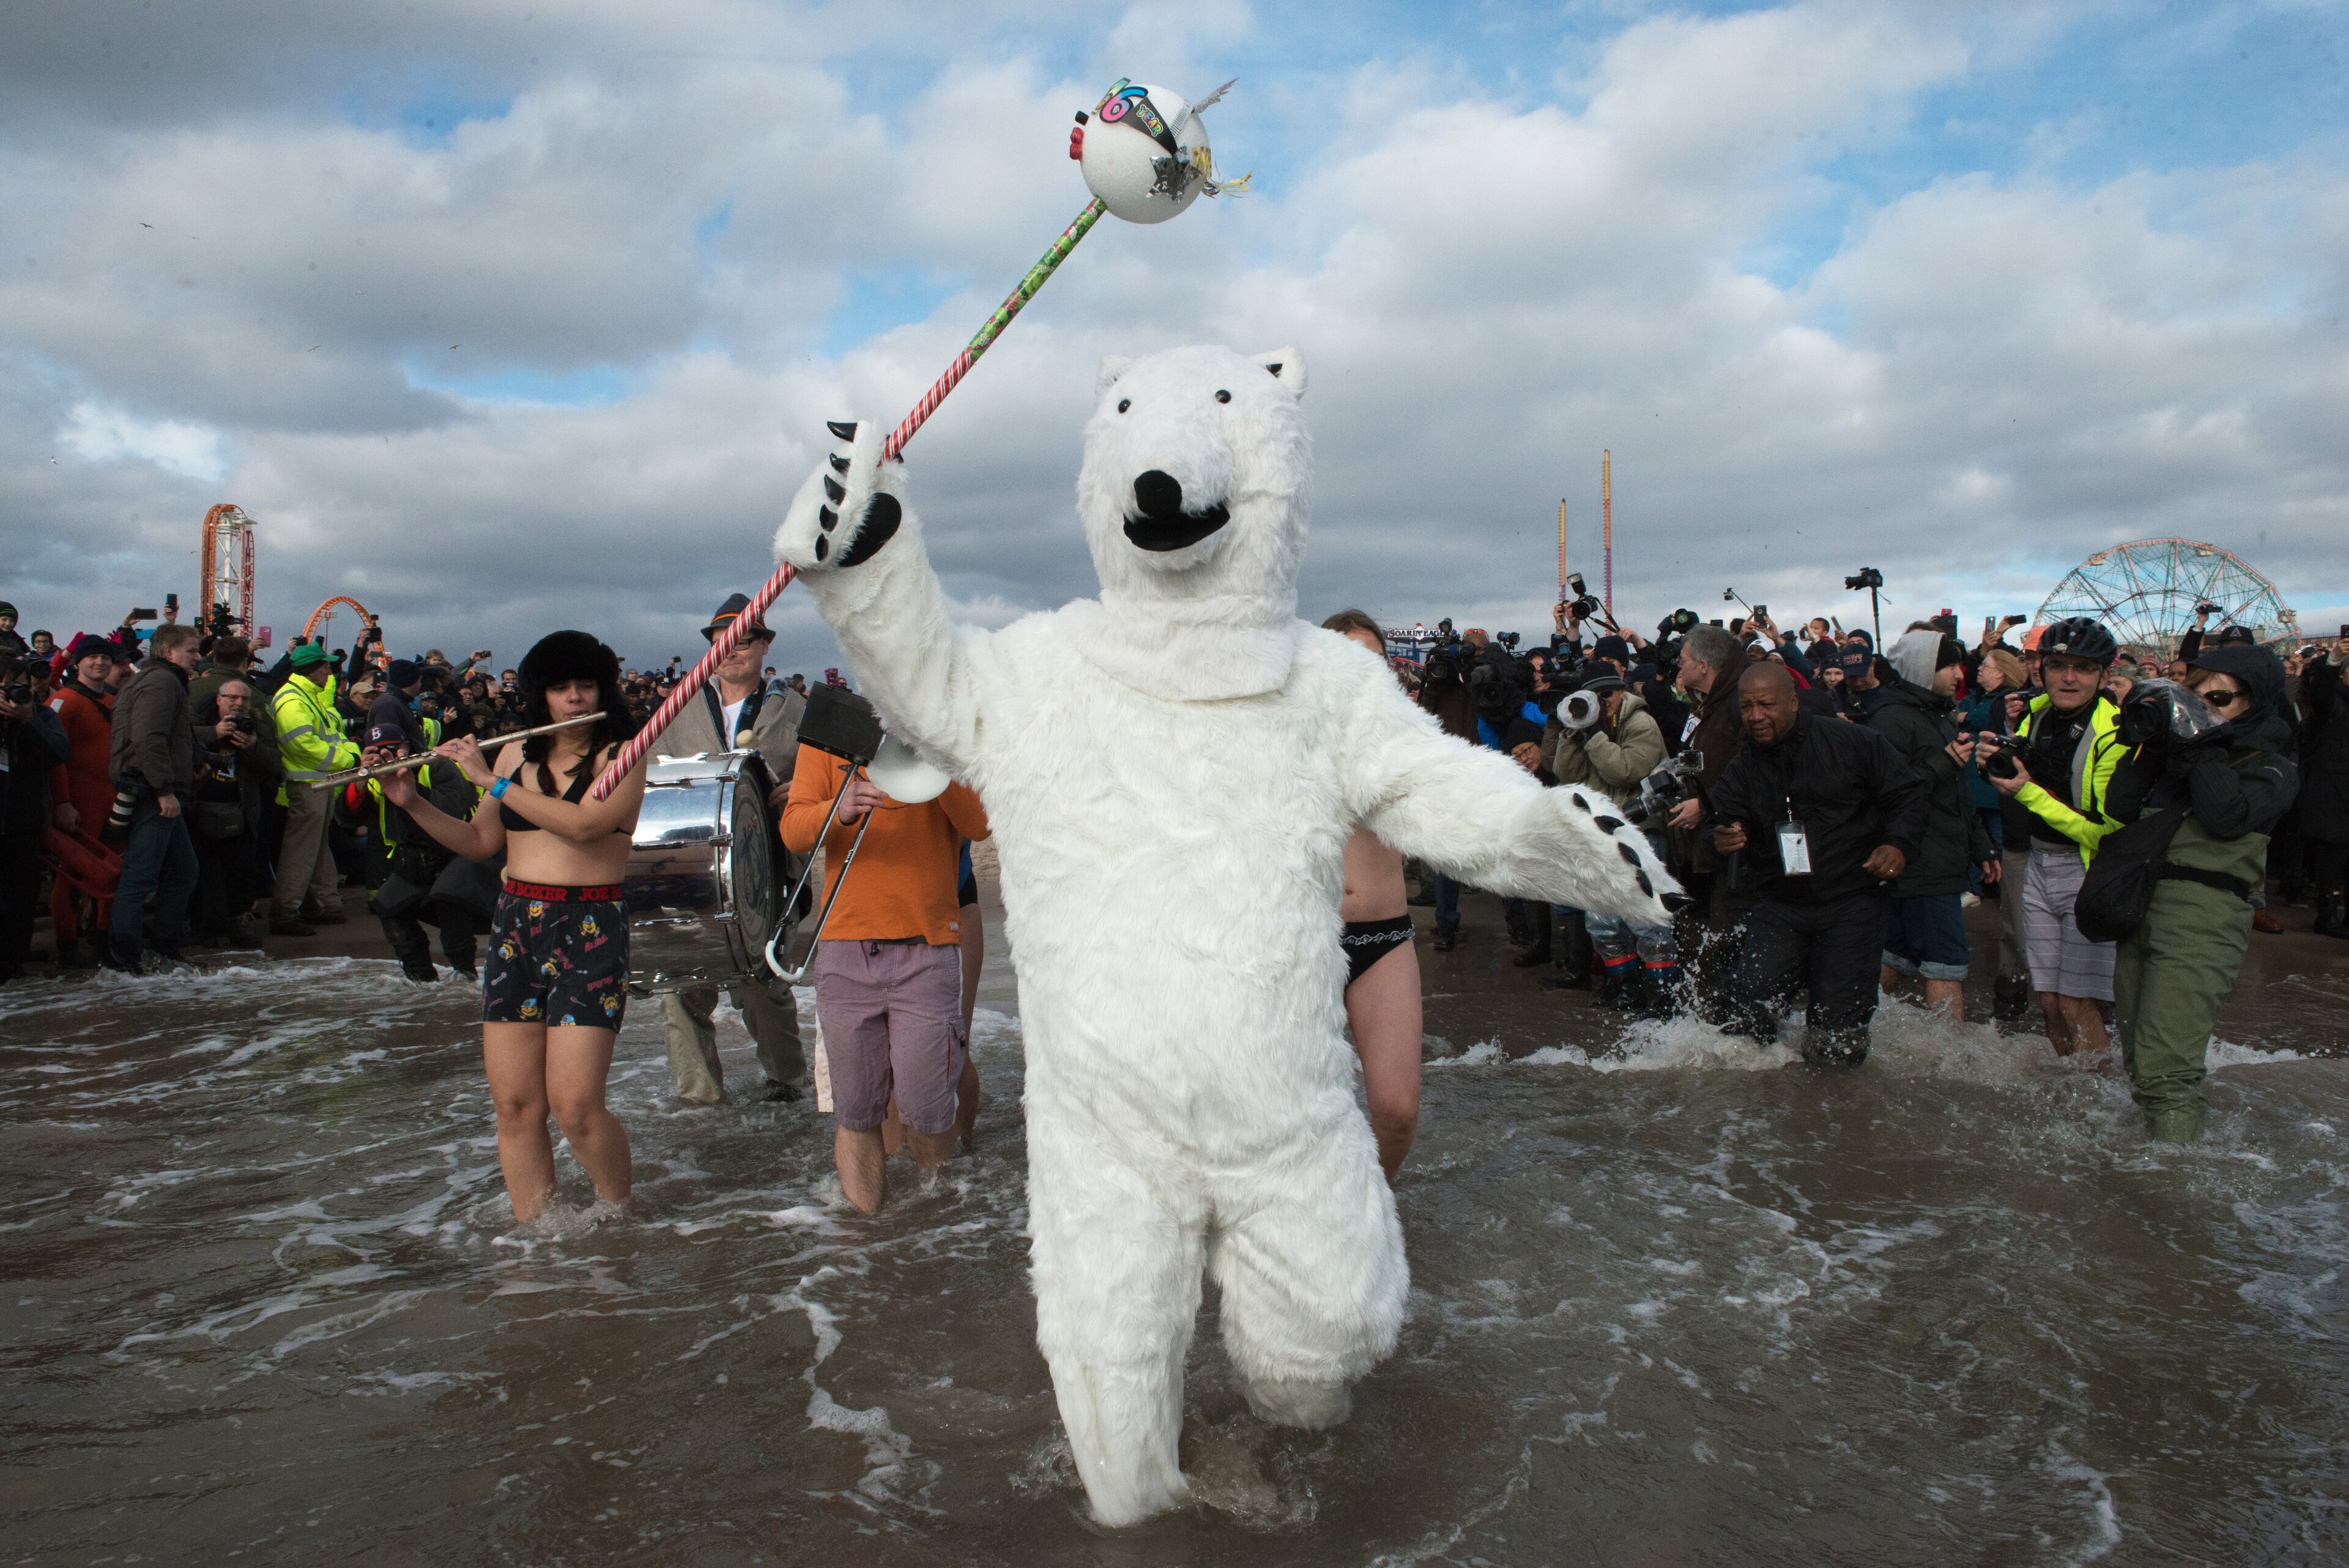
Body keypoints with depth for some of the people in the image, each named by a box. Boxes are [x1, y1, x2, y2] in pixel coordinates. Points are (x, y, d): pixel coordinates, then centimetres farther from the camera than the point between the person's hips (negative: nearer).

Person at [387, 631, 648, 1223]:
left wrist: (492, 780, -13)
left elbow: (582, 823, -19)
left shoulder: (621, 756, -2)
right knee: (514, 1104, 2)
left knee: (575, 1104, -10)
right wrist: (411, 802, 5)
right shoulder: (515, 753, 14)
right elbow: (480, 842, 18)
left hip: (591, 932, -5)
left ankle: (618, 1215, 13)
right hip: (515, 926, 5)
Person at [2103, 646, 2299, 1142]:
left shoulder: (2270, 767, 1)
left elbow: (2227, 816, -19)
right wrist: (2150, 744, -1)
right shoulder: (2181, 751, 17)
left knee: (2164, 1069, -15)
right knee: (2137, 1062, 12)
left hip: (2201, 920, -6)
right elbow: (2119, 809, 7)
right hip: (2141, 911, 6)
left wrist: (2202, 748, -13)